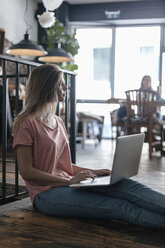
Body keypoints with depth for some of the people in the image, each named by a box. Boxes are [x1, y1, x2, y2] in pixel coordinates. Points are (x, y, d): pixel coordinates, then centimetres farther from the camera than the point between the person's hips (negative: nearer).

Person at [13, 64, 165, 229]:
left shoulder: (58, 122, 17)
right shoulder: (26, 123, -8)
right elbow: (26, 171, -13)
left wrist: (92, 172, 5)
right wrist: (69, 181, -18)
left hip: (67, 183, 7)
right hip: (46, 193, -7)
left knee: (126, 185, -19)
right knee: (120, 207, -25)